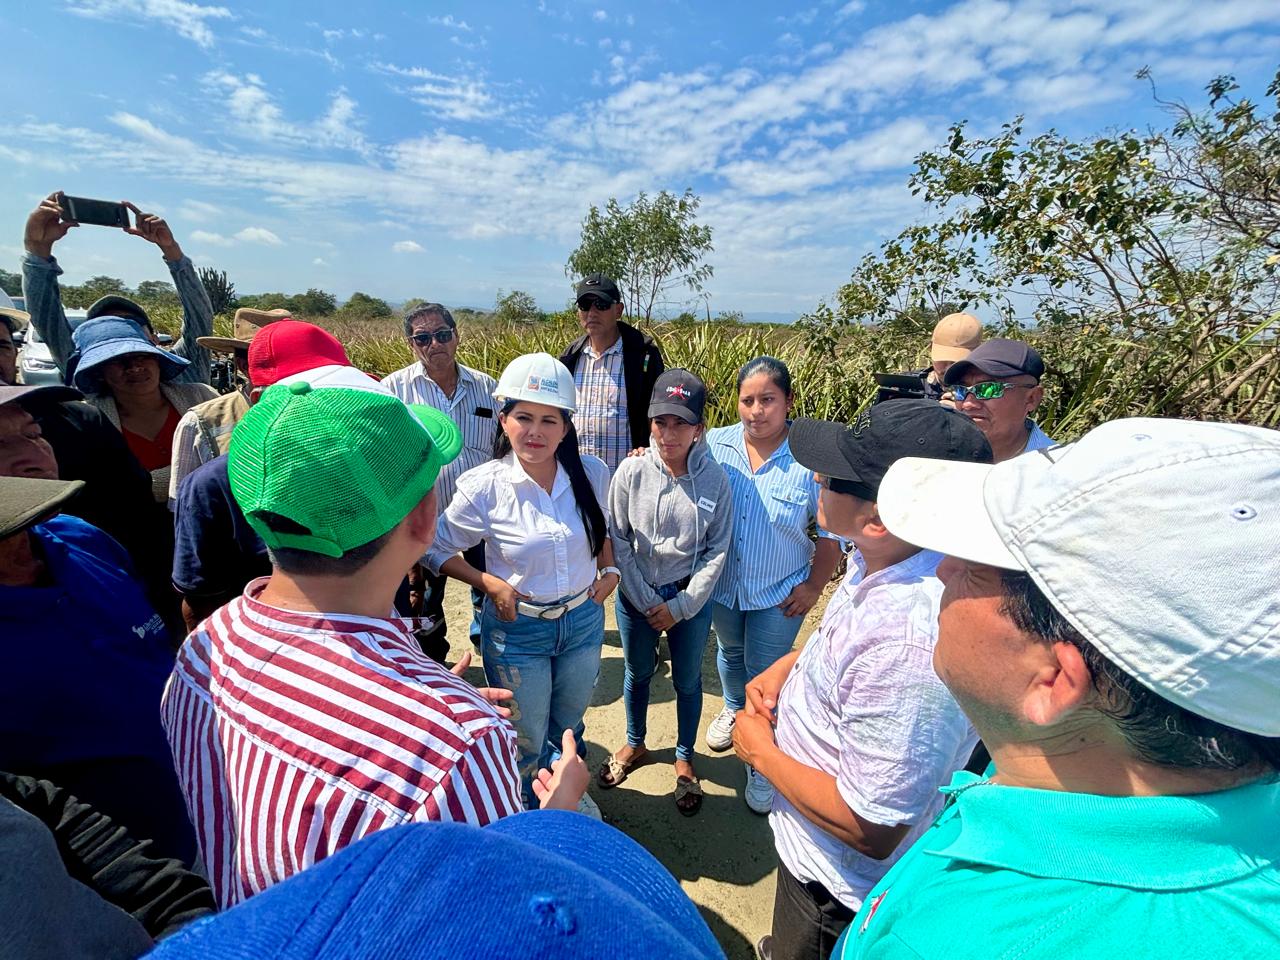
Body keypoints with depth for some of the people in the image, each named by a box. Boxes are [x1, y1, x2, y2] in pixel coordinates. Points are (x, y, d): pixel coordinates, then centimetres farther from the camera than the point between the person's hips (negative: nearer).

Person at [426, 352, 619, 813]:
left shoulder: (592, 473, -11)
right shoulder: (483, 486, -19)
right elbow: (437, 548, -6)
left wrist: (609, 570, -4)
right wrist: (488, 583, -17)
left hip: (583, 620, 3)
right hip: (518, 629, -3)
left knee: (568, 724, 27)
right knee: (526, 739, 16)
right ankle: (526, 814, 49)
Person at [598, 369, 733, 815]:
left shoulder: (715, 479, -14)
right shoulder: (631, 471, -14)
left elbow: (718, 549, -7)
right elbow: (618, 540, -8)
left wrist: (682, 606, -11)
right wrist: (647, 602, -9)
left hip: (691, 599, 0)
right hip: (637, 596, 1)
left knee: (687, 681, 18)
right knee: (637, 673, 22)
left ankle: (684, 759, 43)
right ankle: (635, 744, 48)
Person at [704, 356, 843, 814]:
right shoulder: (715, 444, -13)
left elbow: (833, 531, -9)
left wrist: (813, 587, -8)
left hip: (779, 593, -3)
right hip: (722, 585, 3)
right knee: (730, 653, 27)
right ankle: (734, 710, 58)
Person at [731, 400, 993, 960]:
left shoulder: (911, 645, -42)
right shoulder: (880, 559, -12)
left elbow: (872, 829, -31)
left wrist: (761, 751, -18)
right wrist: (789, 664, -5)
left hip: (837, 885, -7)